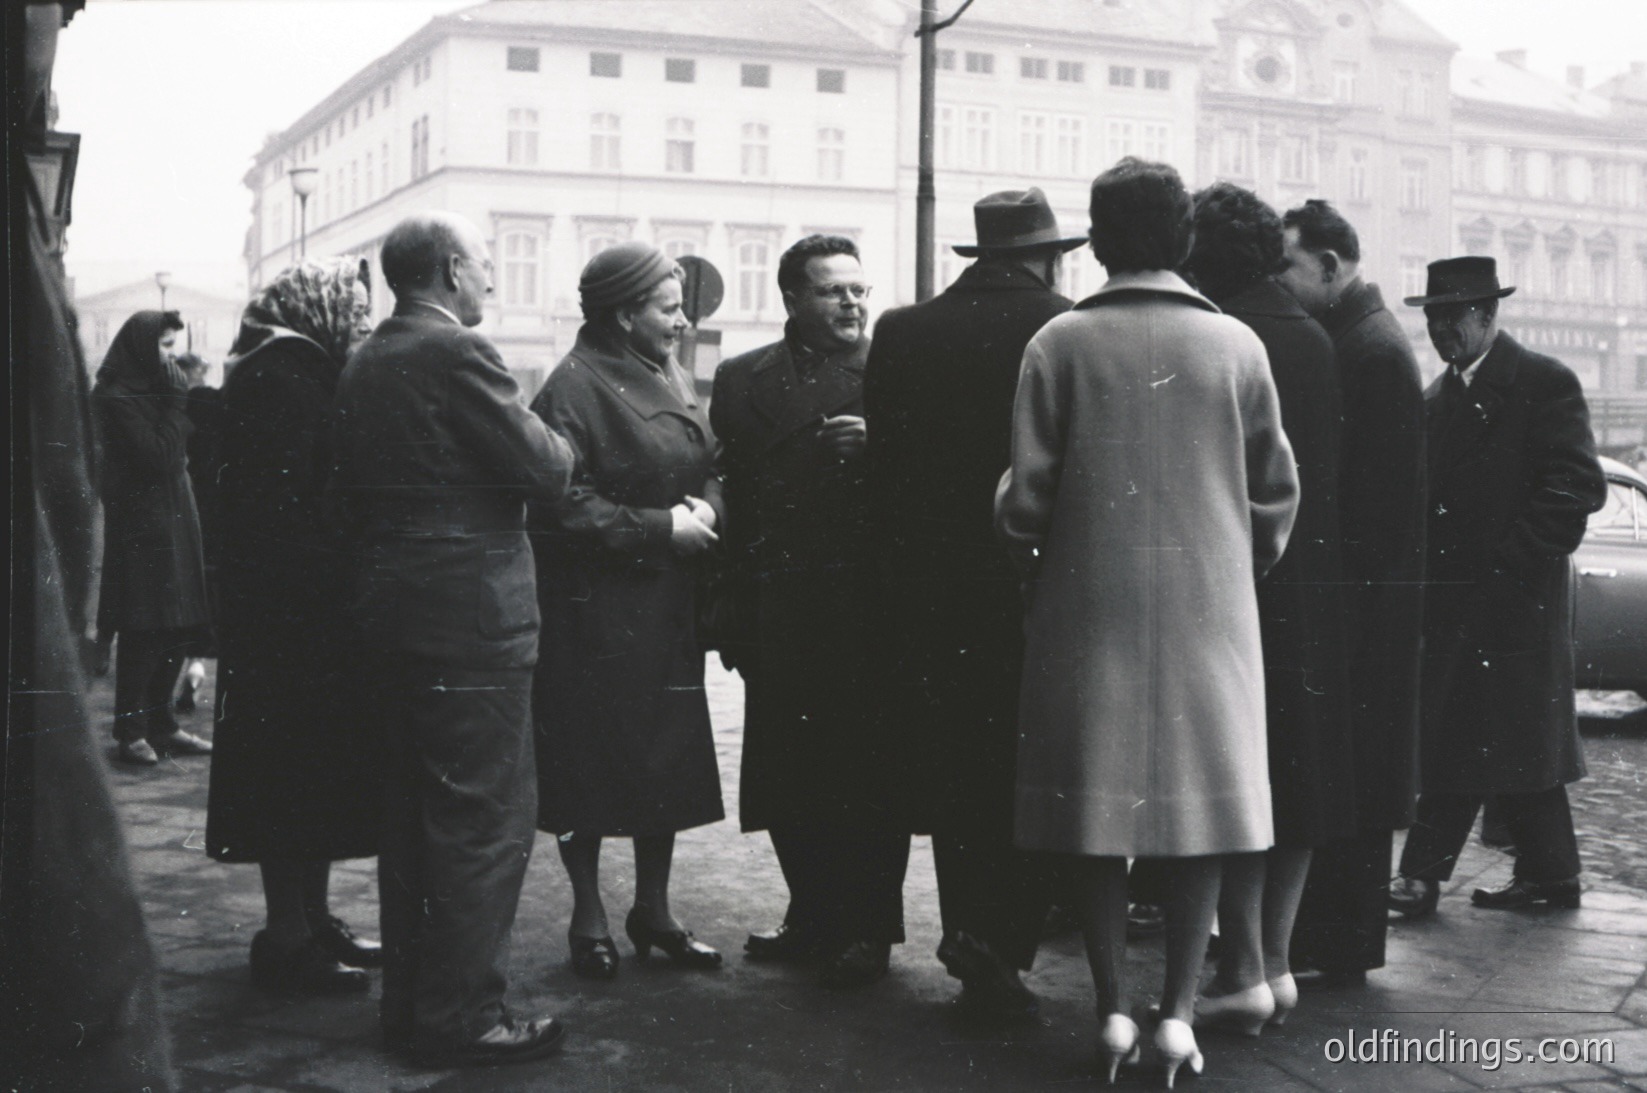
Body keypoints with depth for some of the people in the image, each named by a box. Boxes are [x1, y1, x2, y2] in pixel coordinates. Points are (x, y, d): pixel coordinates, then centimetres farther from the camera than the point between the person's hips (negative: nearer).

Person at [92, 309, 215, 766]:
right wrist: (177, 402, -15)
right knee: (144, 632, -6)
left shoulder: (153, 392, 16)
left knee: (178, 630, 9)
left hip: (173, 520, 9)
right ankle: (131, 732, 2)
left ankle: (160, 723, 18)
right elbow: (158, 455, -19)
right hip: (141, 526, -9)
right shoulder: (118, 399, -12)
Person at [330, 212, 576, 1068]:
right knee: (486, 818, -2)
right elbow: (545, 473, -15)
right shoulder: (458, 354, -14)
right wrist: (554, 439, 4)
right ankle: (461, 1014, 2)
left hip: (388, 610, 9)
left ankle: (409, 999, 25)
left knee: (412, 810, 16)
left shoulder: (361, 366, 11)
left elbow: (348, 486, 15)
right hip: (473, 613, -9)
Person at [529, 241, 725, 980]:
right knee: (591, 762, 2)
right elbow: (564, 505, -19)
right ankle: (588, 920, 16)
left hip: (666, 606, 8)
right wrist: (660, 528, -18)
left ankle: (653, 911, 24)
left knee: (667, 759, 11)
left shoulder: (673, 382, 13)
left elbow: (707, 469, 19)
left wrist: (706, 508, -4)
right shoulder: (575, 387, -13)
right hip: (595, 607, -7)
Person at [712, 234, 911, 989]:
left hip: (866, 607, -2)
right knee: (785, 768, 8)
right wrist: (731, 606, 0)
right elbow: (729, 488, 6)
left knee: (867, 772, 1)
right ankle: (813, 918, 22)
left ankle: (868, 928, 12)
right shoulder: (741, 381, 12)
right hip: (778, 611, 3)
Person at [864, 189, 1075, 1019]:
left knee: (955, 773, 12)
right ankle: (997, 938, 0)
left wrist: (908, 565, 12)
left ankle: (970, 933, 16)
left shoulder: (899, 334, 2)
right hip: (1037, 595, -3)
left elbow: (882, 470, 3)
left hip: (930, 598, 3)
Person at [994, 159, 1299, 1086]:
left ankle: (1115, 1009, 9)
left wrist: (1030, 559, 13)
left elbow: (1027, 492, -6)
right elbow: (1277, 493, 3)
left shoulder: (1061, 343, -5)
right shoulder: (1236, 345, -1)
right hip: (1209, 606, 1)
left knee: (1096, 801, 7)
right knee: (1202, 794, 8)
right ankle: (1179, 1010, 7)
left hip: (1089, 606, -1)